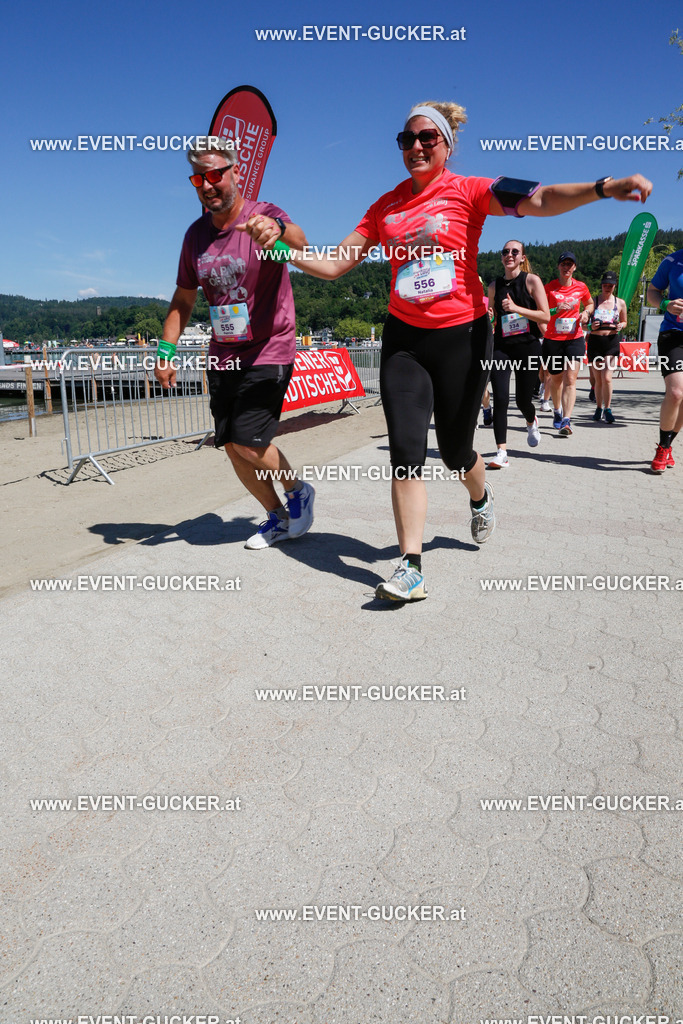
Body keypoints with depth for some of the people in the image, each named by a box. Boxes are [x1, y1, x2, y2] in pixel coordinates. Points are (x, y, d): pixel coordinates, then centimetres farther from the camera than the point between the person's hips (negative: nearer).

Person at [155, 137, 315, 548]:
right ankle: (278, 516, 26)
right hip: (222, 357, 6)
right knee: (232, 446, 6)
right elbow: (184, 299, 14)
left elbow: (298, 240, -35)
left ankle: (300, 491, 16)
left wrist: (278, 230, -59)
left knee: (249, 443, -14)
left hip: (268, 353, -6)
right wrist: (166, 349, 3)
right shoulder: (197, 233, 7)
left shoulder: (265, 216, -11)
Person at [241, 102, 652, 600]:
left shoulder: (468, 190, -2)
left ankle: (481, 498, 44)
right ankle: (411, 568, -6)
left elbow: (540, 200, -18)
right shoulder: (387, 206, 9)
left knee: (455, 450, 7)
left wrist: (605, 186, -34)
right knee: (406, 450, -10)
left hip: (462, 334, -2)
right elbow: (334, 264, 9)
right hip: (404, 336, 3)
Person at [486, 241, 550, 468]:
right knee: (500, 400, -13)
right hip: (501, 347, 2)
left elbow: (545, 316, -7)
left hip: (528, 347, -2)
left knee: (523, 400, 6)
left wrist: (515, 308, -16)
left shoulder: (532, 280, 0)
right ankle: (502, 453, -9)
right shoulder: (495, 286, 9)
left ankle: (532, 422, 44)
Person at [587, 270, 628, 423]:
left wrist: (620, 326, -3)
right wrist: (590, 326, -14)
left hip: (612, 342, -1)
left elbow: (624, 321, 20)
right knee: (598, 379, 7)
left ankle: (607, 409, -1)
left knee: (607, 378, -14)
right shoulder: (593, 301, 5)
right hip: (595, 342, 1)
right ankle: (599, 407, 25)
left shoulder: (620, 303, 8)